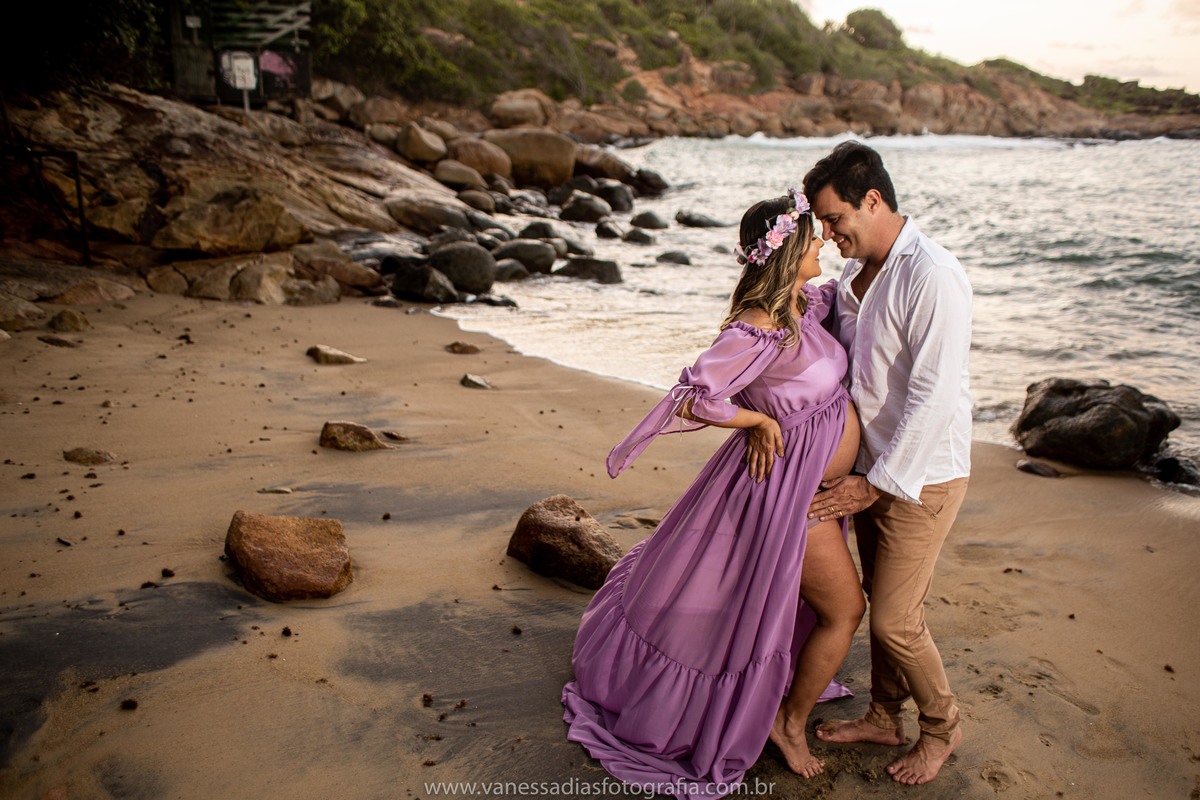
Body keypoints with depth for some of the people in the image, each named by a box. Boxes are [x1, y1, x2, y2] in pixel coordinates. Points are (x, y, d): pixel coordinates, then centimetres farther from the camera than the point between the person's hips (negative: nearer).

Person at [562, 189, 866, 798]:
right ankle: (791, 723, 26)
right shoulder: (758, 330, -29)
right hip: (790, 486, -9)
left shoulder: (806, 302, 0)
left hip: (814, 482, 9)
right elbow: (692, 399, -29)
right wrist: (762, 420, -18)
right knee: (844, 609, 6)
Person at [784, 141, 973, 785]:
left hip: (919, 478, -8)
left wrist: (876, 483, -21)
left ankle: (941, 727, 25)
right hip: (871, 468, 8)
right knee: (880, 601, 19)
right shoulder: (853, 275, 5)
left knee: (895, 620, -1)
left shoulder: (932, 276, -21)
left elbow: (934, 395, -24)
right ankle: (885, 716, 37)